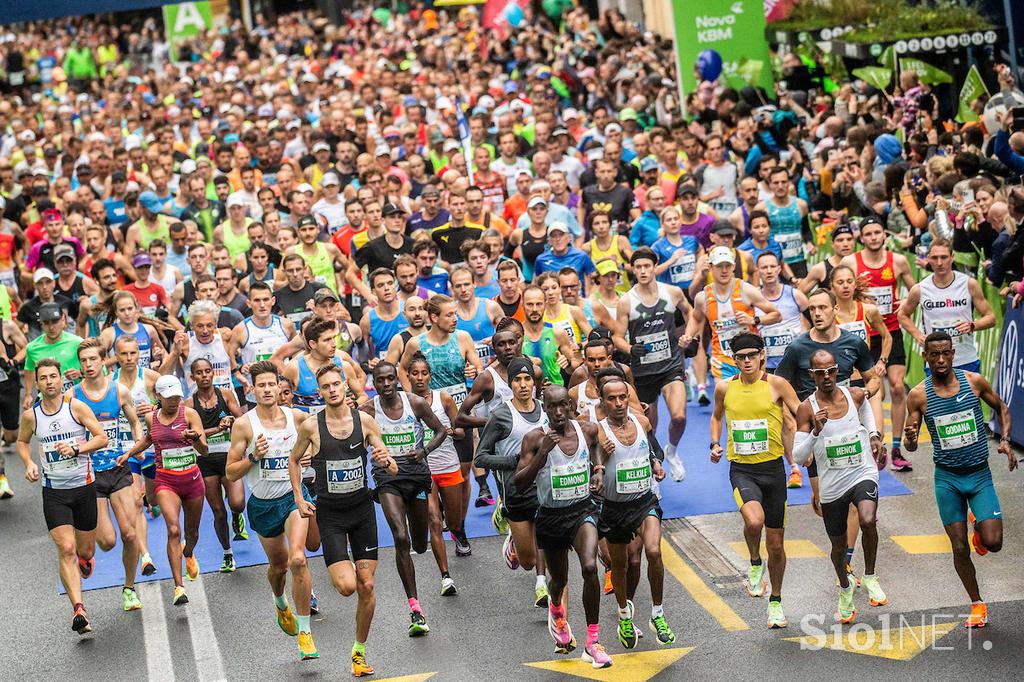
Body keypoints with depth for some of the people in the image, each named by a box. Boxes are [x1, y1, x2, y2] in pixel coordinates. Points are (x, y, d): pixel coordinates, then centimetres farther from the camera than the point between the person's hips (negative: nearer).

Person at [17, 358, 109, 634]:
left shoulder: (76, 407, -6)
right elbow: (22, 442, 18)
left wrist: (76, 448, -20)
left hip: (84, 486, 0)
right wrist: (29, 463, 0)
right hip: (53, 491, 0)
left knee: (85, 552, 11)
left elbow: (102, 438, -5)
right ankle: (78, 609, -17)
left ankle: (85, 560, 50)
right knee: (66, 550, -15)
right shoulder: (31, 415, 0)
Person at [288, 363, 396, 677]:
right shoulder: (310, 426, -9)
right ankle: (336, 571, 23)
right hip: (329, 512, -2)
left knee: (367, 586, 2)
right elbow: (294, 460, 10)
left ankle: (359, 651, 20)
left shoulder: (365, 421, -5)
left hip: (362, 509, 2)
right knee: (347, 586, -15)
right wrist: (299, 498, 1)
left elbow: (393, 470, 0)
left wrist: (385, 461, -23)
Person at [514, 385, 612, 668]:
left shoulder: (588, 430, -6)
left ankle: (592, 642, -14)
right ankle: (556, 610, 58)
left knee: (590, 567, -25)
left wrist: (599, 469, 2)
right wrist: (543, 452, -28)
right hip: (550, 516, 0)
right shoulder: (535, 438, -14)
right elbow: (520, 483, -17)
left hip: (583, 510, 0)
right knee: (559, 579, 18)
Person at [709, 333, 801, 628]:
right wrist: (715, 443, 7)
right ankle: (754, 564, 2)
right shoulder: (724, 388, 4)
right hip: (741, 470, 0)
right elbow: (717, 416, 23)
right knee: (754, 520, -30)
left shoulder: (776, 385, -5)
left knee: (776, 543, 8)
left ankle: (776, 601, 29)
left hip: (772, 469, 0)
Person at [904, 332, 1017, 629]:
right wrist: (910, 439, -25)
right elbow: (911, 445, -2)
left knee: (993, 543, -12)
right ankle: (977, 605, 22)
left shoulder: (974, 381, -6)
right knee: (960, 548, 3)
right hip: (947, 478, 0)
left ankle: (977, 523, 23)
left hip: (980, 474, 0)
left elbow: (1001, 408, 12)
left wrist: (1005, 440, -3)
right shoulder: (918, 396, -8)